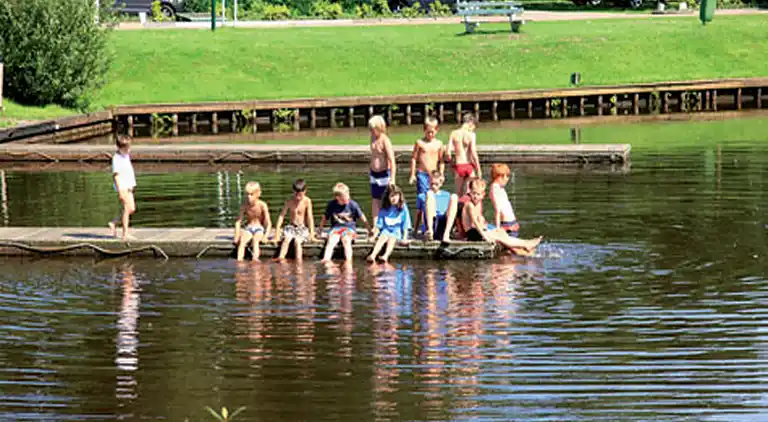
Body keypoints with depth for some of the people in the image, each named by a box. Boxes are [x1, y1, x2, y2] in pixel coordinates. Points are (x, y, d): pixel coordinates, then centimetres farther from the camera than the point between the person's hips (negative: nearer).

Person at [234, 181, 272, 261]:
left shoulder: (262, 205, -12)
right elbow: (238, 221, 0)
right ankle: (239, 259, -41)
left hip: (259, 228, -2)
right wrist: (237, 236, -10)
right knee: (242, 240, -29)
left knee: (255, 240, -35)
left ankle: (255, 259, -50)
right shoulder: (245, 205, -4)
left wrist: (265, 236, -22)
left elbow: (268, 223, -11)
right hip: (248, 228, 2)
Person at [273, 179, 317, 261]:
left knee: (297, 241, -31)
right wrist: (277, 232, -10)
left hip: (302, 228, -2)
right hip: (291, 227, 2)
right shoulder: (290, 201, -1)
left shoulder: (307, 201, -7)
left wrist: (312, 233, -14)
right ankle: (281, 258, -46)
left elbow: (310, 217, -8)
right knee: (287, 239, -29)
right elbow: (282, 215, -3)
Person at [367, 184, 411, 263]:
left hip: (397, 231, -2)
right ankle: (373, 255, -52)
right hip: (386, 230, 2)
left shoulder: (403, 209, 3)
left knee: (391, 240, -33)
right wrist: (374, 236, -2)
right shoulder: (384, 209, 9)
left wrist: (404, 238, -8)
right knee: (381, 239, -29)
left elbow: (406, 226, 1)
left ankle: (386, 256, -58)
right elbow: (379, 225, 9)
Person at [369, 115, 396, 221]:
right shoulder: (373, 137, 5)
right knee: (375, 201, 8)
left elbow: (392, 161, -21)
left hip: (384, 175, -7)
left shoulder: (385, 141, -17)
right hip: (374, 174, 7)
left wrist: (392, 179, -26)